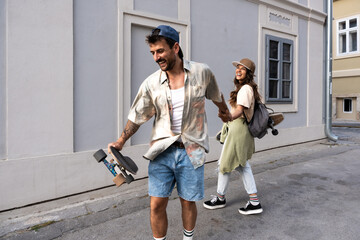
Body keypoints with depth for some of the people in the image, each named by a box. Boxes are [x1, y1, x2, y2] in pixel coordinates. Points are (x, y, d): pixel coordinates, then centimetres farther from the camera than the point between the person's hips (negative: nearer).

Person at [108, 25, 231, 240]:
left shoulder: (202, 72, -3)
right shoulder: (151, 83, -2)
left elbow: (216, 96, 16)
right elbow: (137, 116, 5)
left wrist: (225, 112, 32)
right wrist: (120, 142, -4)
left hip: (191, 151, 0)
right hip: (162, 151, 1)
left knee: (188, 202, 11)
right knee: (157, 205, 3)